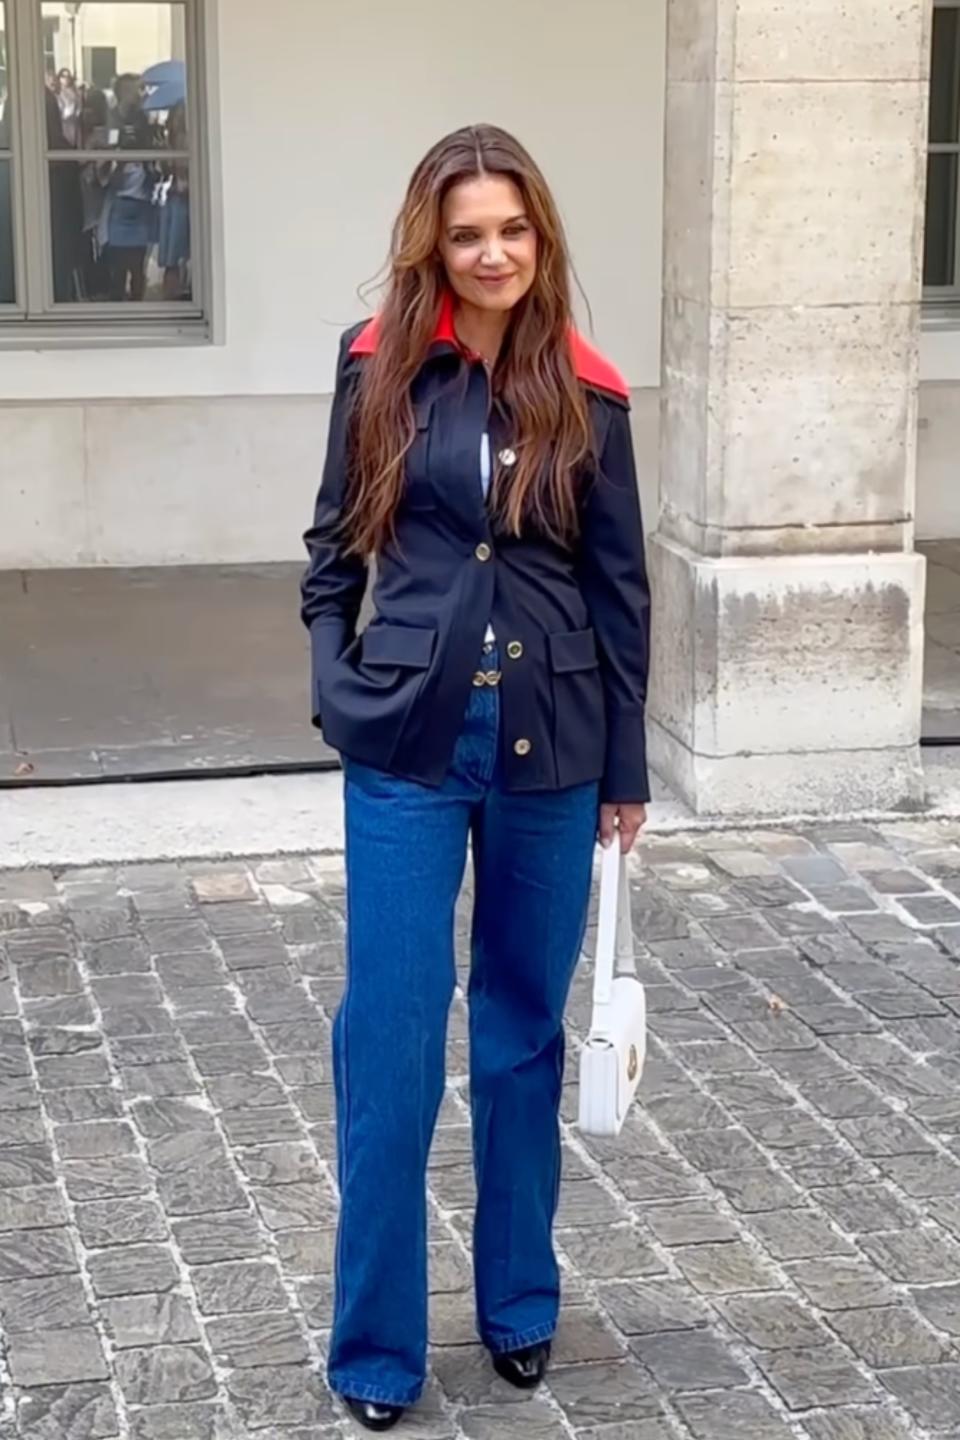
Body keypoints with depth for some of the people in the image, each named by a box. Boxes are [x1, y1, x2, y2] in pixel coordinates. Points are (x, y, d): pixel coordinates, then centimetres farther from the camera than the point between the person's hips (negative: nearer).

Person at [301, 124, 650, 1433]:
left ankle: (520, 1305, 29)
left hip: (548, 747, 1)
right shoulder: (382, 367, -1)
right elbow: (334, 543, 8)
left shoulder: (584, 395, -1)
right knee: (389, 1037, 0)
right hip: (409, 745, -1)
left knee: (527, 1028, 12)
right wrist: (335, 684, -5)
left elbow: (619, 587, 4)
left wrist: (626, 768, 5)